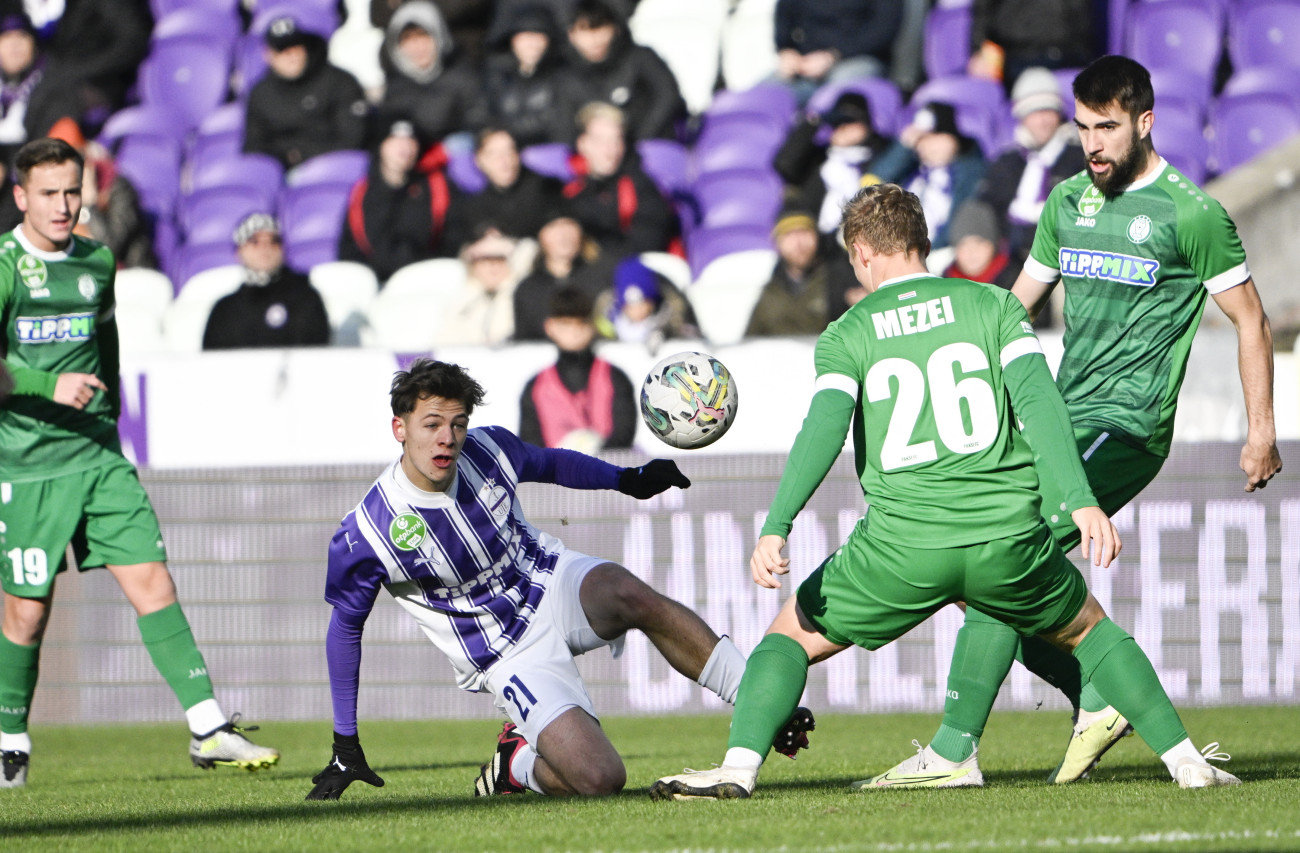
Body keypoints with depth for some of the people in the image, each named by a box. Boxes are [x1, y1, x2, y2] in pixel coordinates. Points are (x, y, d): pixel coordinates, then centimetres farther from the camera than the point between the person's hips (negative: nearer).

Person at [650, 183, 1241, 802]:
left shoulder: (847, 335, 7)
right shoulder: (991, 305, 9)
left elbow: (825, 428, -8)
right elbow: (1036, 397, -4)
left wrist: (775, 530, -15)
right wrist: (1081, 500, -10)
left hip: (902, 542, -1)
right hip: (1006, 534, 1)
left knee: (792, 634, 16)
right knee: (1088, 629, 26)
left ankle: (739, 766, -5)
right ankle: (1182, 758, 17)